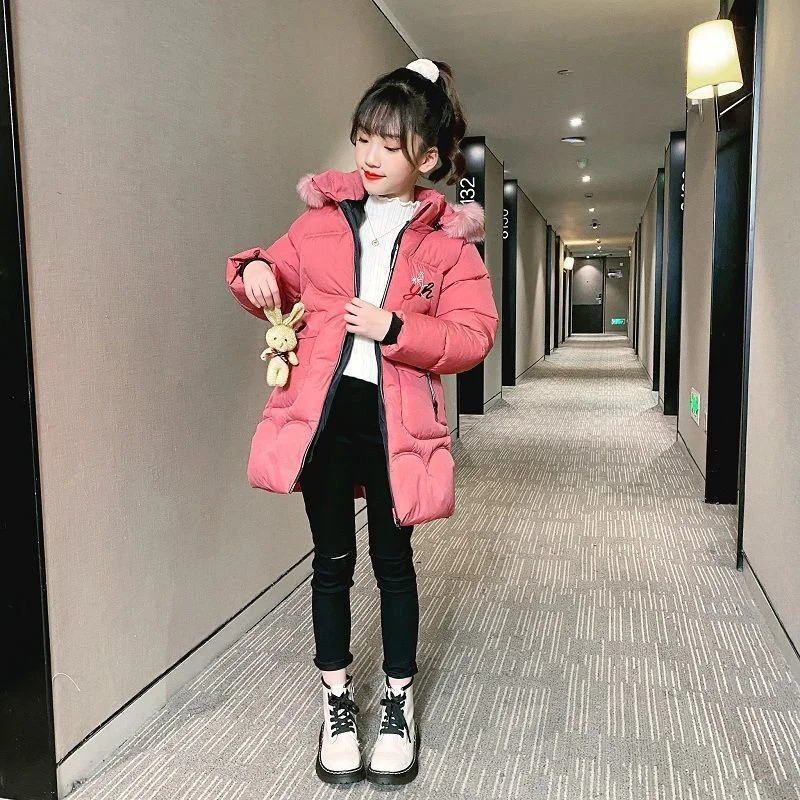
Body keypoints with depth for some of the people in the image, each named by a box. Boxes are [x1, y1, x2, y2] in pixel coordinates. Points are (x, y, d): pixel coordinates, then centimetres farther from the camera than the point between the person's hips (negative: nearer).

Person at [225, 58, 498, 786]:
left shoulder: (449, 239, -1)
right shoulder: (323, 218, 6)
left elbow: (473, 335, -8)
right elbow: (281, 283, 16)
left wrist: (395, 329, -20)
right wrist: (253, 270, -6)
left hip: (395, 420, -2)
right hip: (324, 411, 2)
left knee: (393, 560, 11)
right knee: (332, 559, 12)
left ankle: (399, 702, 31)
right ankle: (337, 699, 31)